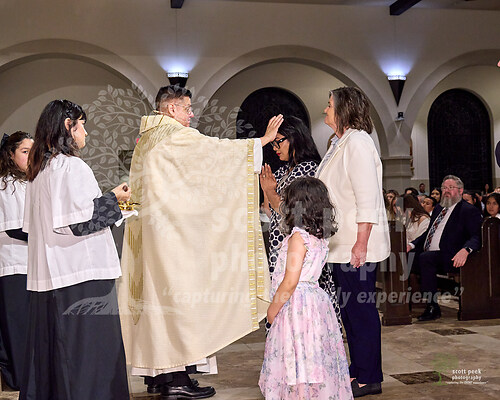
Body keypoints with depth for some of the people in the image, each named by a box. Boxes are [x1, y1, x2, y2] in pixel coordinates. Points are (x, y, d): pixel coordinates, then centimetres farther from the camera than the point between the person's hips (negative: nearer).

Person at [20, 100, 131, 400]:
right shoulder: (72, 166, -13)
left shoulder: (39, 169, 15)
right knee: (86, 350, -3)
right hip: (82, 276, -9)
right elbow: (80, 220, -20)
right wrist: (113, 199, -8)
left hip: (48, 276, 9)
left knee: (50, 347, 15)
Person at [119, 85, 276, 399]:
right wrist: (264, 139, -10)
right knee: (180, 296, -7)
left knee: (158, 296, 9)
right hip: (175, 231, -9)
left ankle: (156, 373, 15)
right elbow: (216, 149, -15)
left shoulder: (146, 140, 19)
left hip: (153, 230, 10)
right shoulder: (175, 136, -9)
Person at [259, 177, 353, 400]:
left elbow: (290, 281, -20)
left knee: (299, 364, -2)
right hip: (315, 298, 9)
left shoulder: (298, 237, -17)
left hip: (297, 305, -9)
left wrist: (273, 308, -8)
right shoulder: (321, 236, 8)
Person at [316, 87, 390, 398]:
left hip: (357, 246, -10)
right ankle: (359, 371, 27)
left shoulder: (357, 142, -14)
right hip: (342, 244, 10)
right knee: (350, 308, 15)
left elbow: (368, 197, -20)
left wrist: (361, 243, -23)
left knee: (360, 308, -2)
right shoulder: (340, 144, 16)